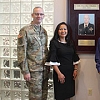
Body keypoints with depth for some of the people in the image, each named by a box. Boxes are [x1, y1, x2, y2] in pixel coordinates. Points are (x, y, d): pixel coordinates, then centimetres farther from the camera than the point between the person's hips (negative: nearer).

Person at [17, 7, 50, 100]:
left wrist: (48, 66, 12)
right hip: (33, 70, -6)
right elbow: (21, 52, -13)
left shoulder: (44, 31, 11)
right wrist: (25, 71, -16)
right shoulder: (25, 30, -10)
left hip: (45, 69, 7)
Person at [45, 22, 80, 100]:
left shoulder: (70, 43, 11)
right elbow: (53, 60, -14)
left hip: (70, 72, 5)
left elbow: (75, 58, 13)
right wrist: (59, 73, -18)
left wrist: (75, 70, 2)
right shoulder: (54, 43, -7)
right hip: (60, 72, -5)